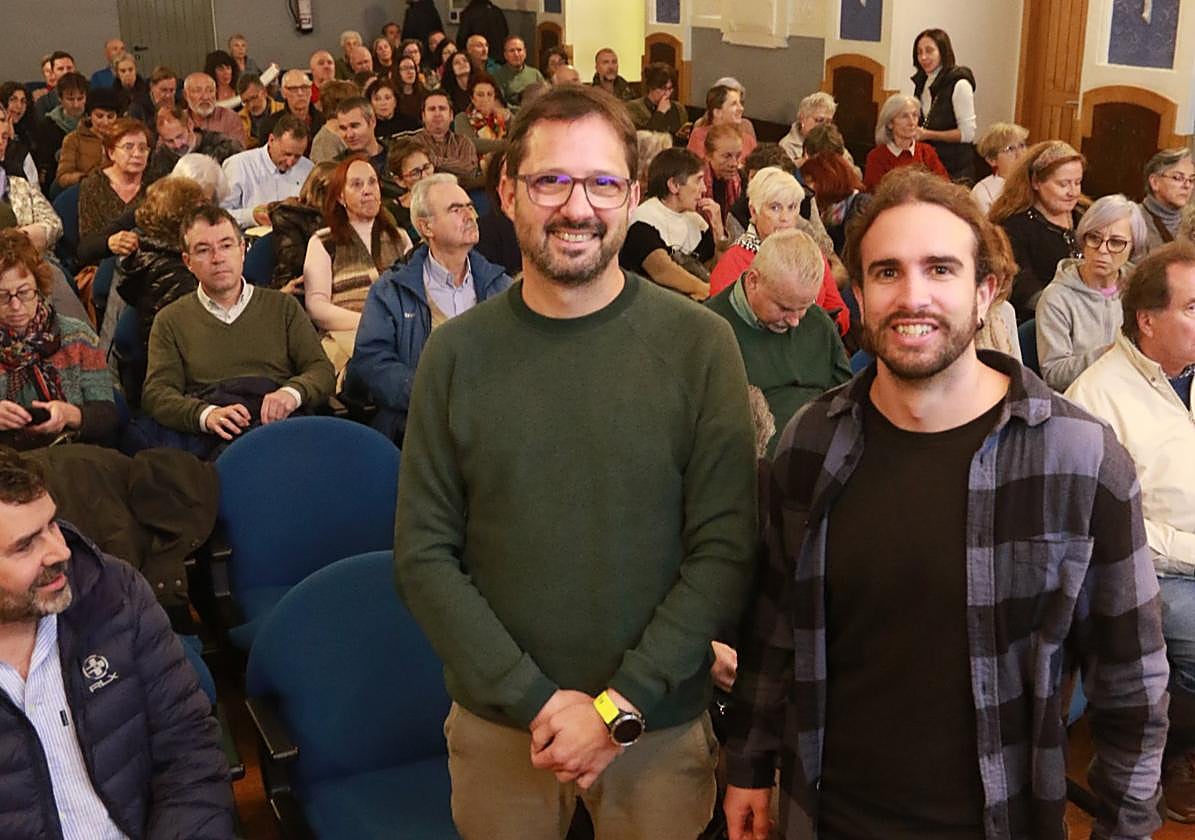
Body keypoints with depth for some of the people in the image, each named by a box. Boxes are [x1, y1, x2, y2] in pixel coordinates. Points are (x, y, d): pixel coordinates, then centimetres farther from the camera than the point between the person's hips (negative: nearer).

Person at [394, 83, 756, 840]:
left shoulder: (699, 343, -9)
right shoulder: (457, 353, -5)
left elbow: (726, 548, -10)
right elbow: (424, 554, -5)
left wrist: (623, 705, -15)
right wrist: (535, 699, -13)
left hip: (660, 723, -1)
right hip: (497, 722, 1)